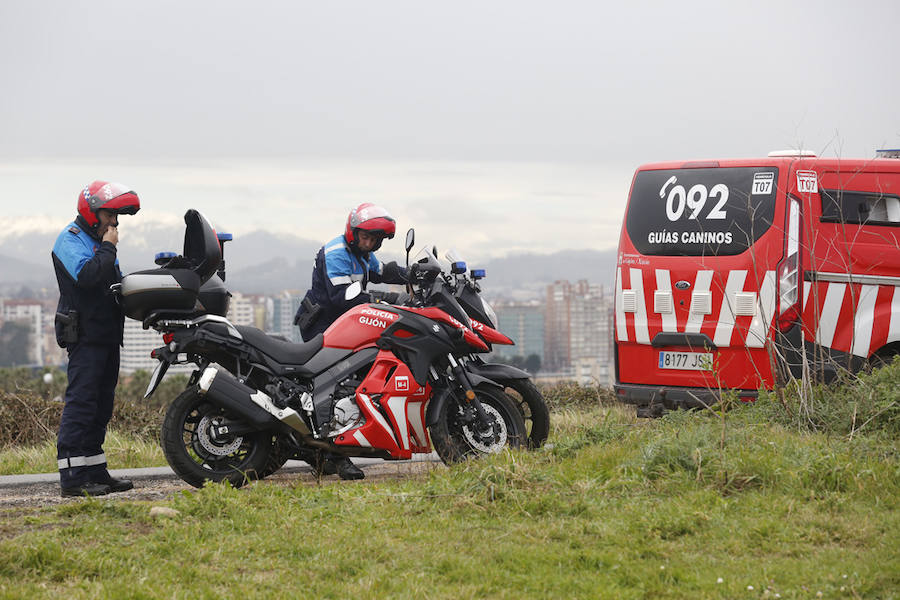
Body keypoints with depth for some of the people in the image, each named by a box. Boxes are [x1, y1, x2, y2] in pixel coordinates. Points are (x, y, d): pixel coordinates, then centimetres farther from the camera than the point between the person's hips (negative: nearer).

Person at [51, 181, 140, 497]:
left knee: (100, 407, 11)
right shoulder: (71, 240, -9)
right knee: (81, 403, -12)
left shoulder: (98, 241, 21)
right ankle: (72, 477, -14)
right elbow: (86, 275, -27)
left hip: (107, 337, 10)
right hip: (85, 337, -10)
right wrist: (108, 247, -18)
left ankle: (96, 472, 16)